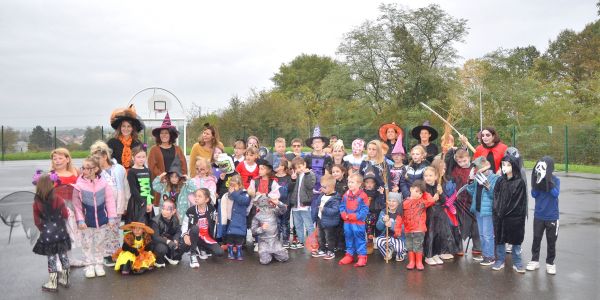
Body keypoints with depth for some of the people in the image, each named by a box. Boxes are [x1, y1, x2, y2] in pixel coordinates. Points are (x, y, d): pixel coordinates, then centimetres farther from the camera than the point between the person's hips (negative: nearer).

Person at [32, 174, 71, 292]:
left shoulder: (36, 203, -10)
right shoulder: (59, 200, -13)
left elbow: (37, 221, -1)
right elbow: (66, 215, -2)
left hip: (46, 235, 0)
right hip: (60, 233, 0)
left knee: (51, 258, 10)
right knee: (63, 255, 15)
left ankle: (53, 283, 17)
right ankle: (65, 279, 28)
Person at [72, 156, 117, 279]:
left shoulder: (103, 183, -7)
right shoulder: (79, 185, -10)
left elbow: (109, 201, -3)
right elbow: (76, 204, -7)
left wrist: (111, 217, -4)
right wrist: (80, 220, -11)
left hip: (102, 220, 1)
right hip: (86, 221, -1)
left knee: (100, 244, 13)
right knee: (87, 244, 10)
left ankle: (99, 264, 27)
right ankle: (89, 265, 23)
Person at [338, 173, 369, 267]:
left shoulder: (362, 196, -14)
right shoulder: (346, 195, 5)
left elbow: (364, 210, -17)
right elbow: (342, 207, 10)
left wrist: (352, 216, -20)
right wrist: (344, 215, -10)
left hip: (358, 223, -6)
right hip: (347, 222, 6)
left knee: (360, 239, 2)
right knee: (349, 238, 16)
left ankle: (362, 257, 10)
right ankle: (349, 255, 29)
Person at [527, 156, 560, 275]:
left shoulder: (555, 180, -7)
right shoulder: (537, 179, -3)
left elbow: (556, 194, -22)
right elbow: (533, 194, -9)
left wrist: (549, 182, -31)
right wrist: (537, 183, -23)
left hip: (552, 216, -1)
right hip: (539, 215, 2)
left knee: (551, 241, 8)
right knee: (536, 239, 10)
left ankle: (550, 263, 20)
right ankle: (534, 260, 21)